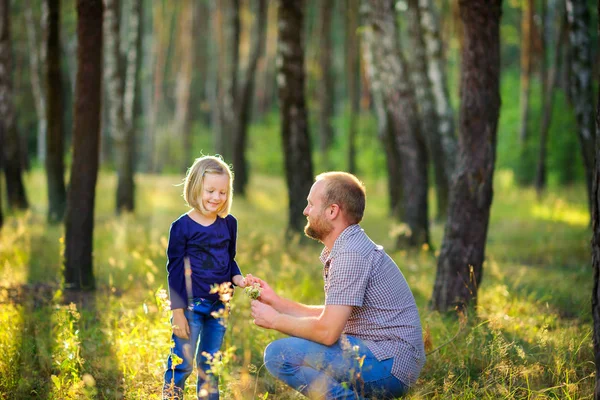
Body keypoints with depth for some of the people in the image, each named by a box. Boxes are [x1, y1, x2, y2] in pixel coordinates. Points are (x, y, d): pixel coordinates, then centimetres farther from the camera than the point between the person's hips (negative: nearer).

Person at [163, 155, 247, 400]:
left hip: (219, 306, 5)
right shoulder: (182, 227, -9)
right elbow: (174, 270, -7)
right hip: (191, 305, -5)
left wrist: (236, 277, -5)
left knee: (210, 366, 13)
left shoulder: (229, 224, 5)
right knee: (182, 364, -4)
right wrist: (177, 311, -10)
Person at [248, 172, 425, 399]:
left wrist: (274, 320, -6)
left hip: (388, 364, -11)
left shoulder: (350, 254, -17)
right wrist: (276, 301, 15)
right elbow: (332, 317, 19)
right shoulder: (343, 249, 15)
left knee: (278, 355, -17)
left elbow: (327, 331, -21)